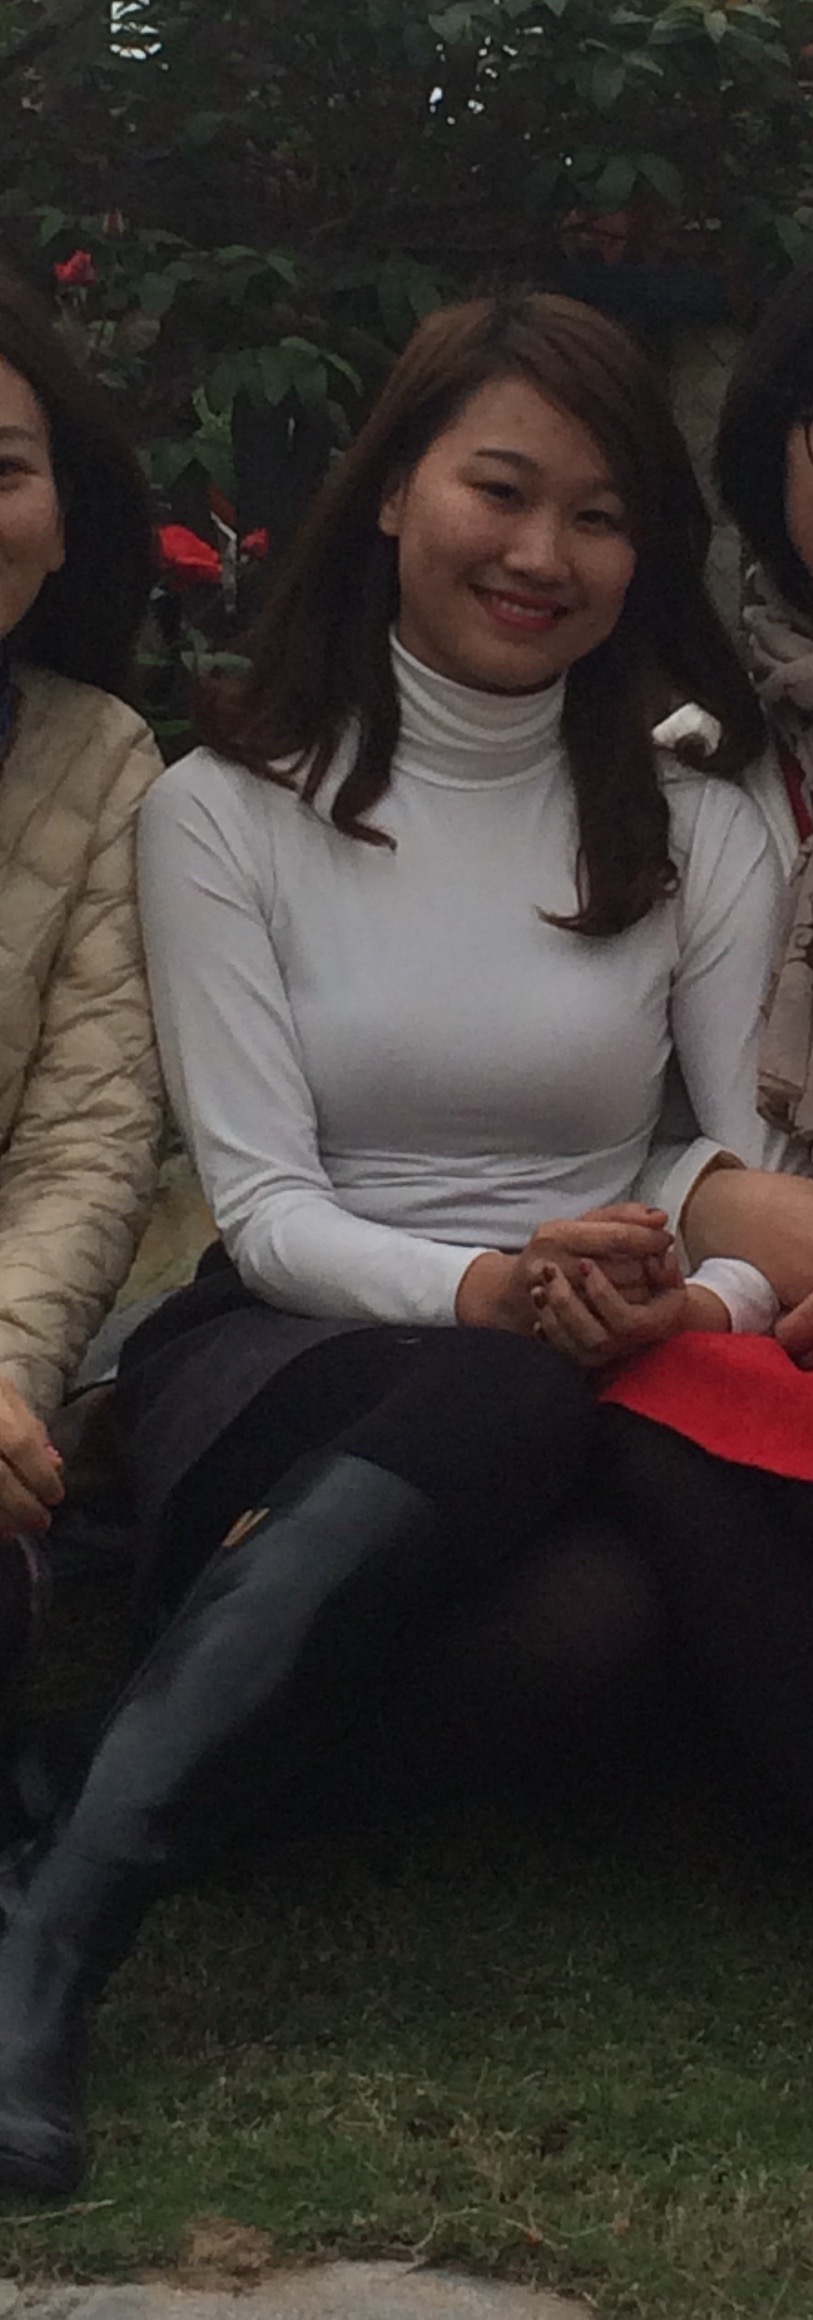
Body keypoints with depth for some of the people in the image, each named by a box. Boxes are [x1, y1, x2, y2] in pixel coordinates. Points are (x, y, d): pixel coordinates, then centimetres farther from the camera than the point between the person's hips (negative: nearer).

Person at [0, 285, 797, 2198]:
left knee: (597, 1620, -37)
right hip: (282, 1351, -2)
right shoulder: (228, 811, 3)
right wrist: (480, 1292, -25)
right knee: (498, 1414, -41)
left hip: (576, 1366, 3)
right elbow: (261, 1202, -5)